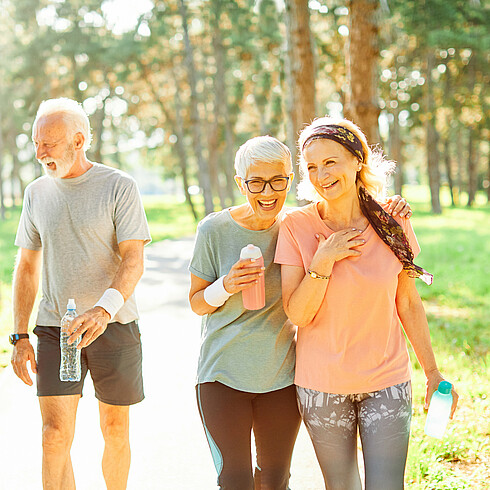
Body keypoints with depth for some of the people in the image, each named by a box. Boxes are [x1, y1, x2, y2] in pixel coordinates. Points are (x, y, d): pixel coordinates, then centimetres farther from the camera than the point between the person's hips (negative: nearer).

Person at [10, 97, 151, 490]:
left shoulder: (119, 187, -6)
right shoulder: (37, 192, 7)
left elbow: (134, 260, -13)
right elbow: (27, 267, 11)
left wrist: (104, 309, -31)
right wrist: (20, 335, 5)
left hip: (115, 326, -2)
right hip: (55, 329, 2)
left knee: (116, 431, 11)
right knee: (55, 436, -7)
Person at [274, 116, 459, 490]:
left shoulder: (394, 225, -5)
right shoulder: (297, 227, -9)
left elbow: (409, 305, 4)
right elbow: (297, 314, -11)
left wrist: (433, 372, 7)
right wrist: (324, 260, -22)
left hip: (387, 380, 1)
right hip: (322, 384, 0)